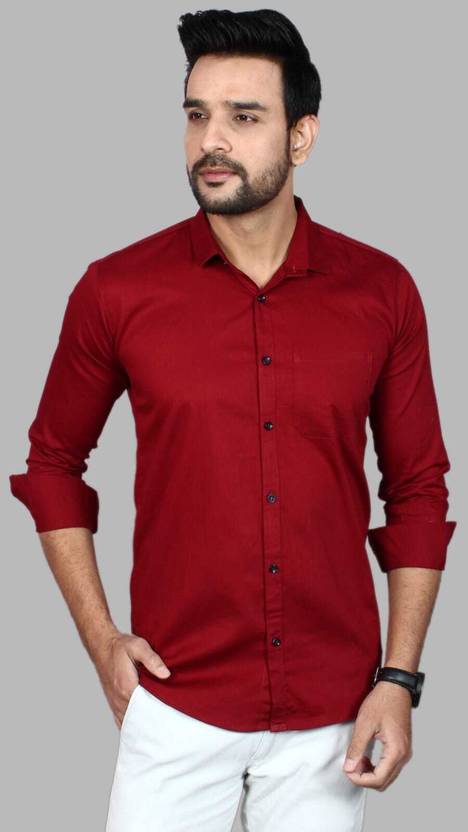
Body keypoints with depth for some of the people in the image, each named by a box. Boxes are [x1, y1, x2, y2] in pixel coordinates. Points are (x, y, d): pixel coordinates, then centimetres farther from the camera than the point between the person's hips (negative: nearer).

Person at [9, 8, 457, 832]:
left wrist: (400, 679, -1)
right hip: (176, 707, -1)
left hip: (334, 712, 1)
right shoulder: (116, 291, -6)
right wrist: (99, 638, 0)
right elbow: (53, 463, 7)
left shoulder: (382, 292, -3)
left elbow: (418, 489, 4)